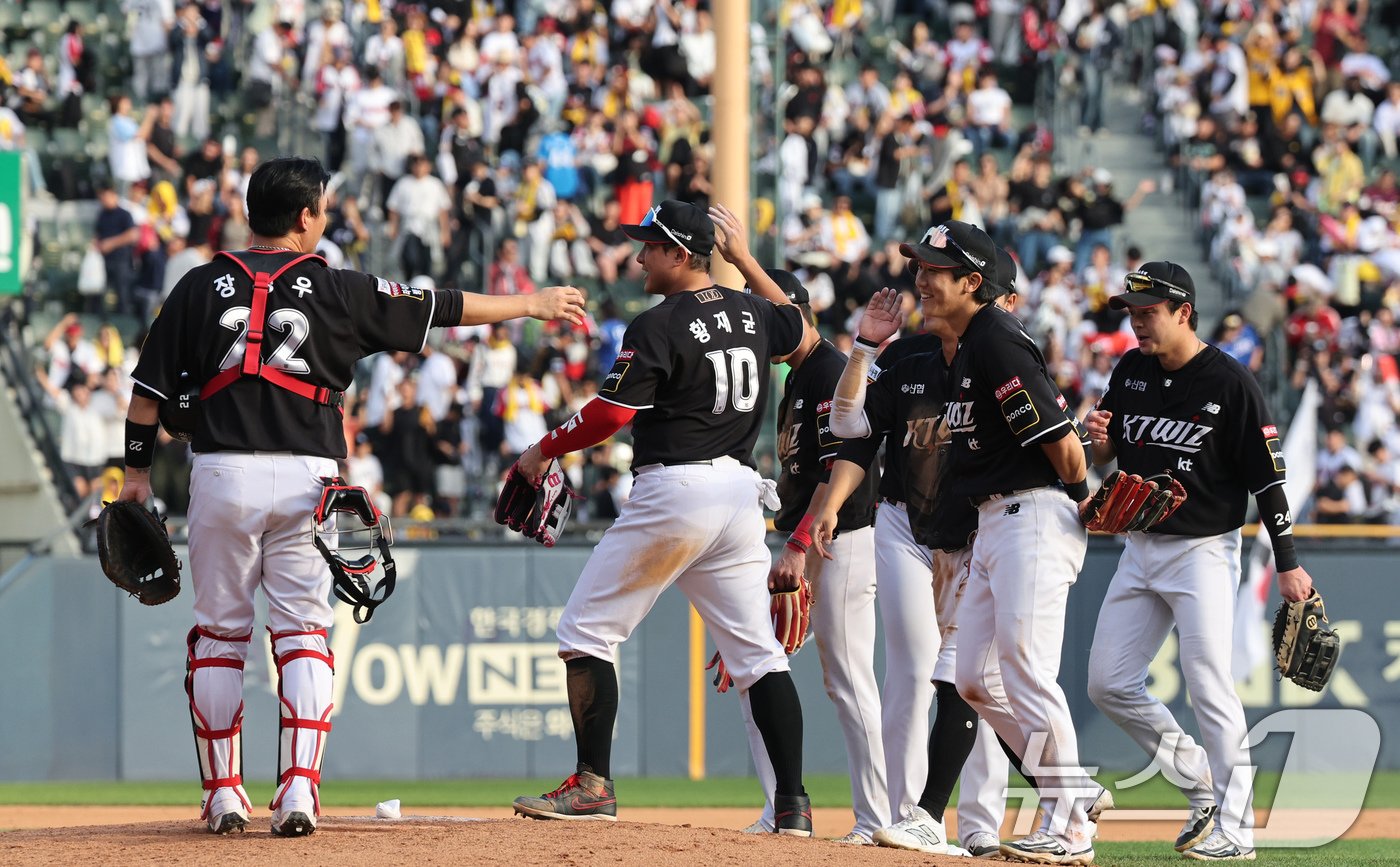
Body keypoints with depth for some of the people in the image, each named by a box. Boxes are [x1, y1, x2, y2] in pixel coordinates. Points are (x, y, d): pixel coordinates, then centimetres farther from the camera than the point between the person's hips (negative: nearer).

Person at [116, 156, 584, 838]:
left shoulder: (201, 287, 5)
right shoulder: (336, 290, 2)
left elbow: (150, 388, 5)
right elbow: (441, 309, 7)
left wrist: (138, 468, 14)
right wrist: (533, 305, 17)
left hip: (222, 474, 1)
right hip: (306, 477, -1)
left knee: (218, 634, 10)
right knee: (303, 633, 3)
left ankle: (223, 793, 10)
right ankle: (299, 789, -10)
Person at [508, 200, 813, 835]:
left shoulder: (660, 326, -11)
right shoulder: (751, 313, 11)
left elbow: (610, 414, -15)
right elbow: (800, 332, 33)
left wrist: (544, 450, 0)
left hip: (674, 489, -7)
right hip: (741, 490, 7)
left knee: (587, 629, 4)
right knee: (757, 651, 6)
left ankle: (594, 784, -1)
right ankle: (792, 803, -2)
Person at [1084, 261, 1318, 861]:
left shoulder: (1231, 384, -12)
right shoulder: (1131, 372, 7)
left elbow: (1266, 476, -11)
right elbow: (1108, 454, 18)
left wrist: (1287, 564, -14)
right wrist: (1101, 441, -7)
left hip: (1203, 552, -7)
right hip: (1140, 549, 7)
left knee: (1210, 689, -10)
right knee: (1108, 683, 4)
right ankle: (1201, 783, 18)